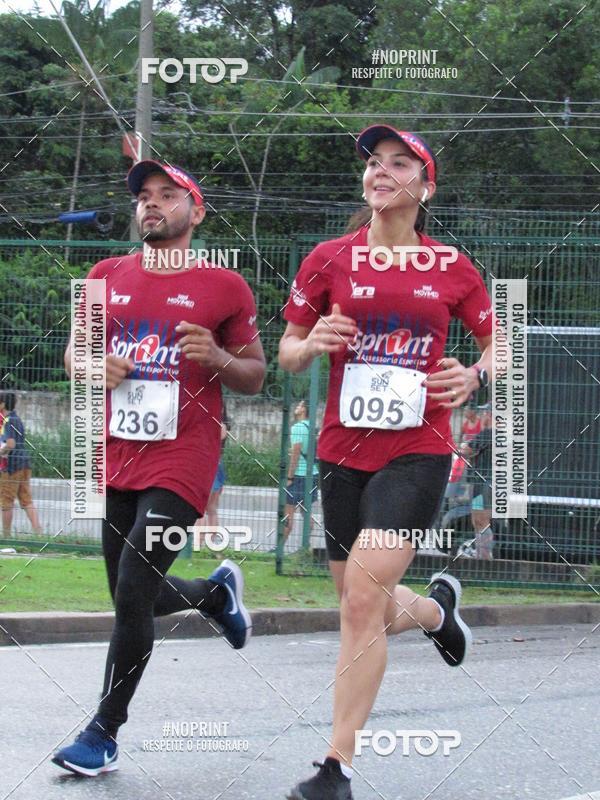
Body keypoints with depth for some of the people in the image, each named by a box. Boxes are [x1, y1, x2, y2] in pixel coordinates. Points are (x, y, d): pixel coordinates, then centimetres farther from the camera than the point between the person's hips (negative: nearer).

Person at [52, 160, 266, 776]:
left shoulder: (224, 287, -1)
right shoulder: (107, 277, 9)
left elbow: (254, 378, 5)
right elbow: (75, 350, 19)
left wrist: (216, 358, -15)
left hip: (181, 464, -5)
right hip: (115, 461, 5)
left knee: (132, 598, -12)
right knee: (132, 598, 13)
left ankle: (104, 731, 3)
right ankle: (215, 591, 45)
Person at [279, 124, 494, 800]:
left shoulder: (451, 269, 2)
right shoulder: (328, 260, 4)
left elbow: (499, 344, 14)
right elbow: (288, 356, 9)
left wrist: (474, 376, -8)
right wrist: (311, 343, -14)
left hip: (417, 451, -3)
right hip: (343, 452, 3)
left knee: (362, 598, -18)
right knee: (364, 611, 10)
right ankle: (437, 609, 48)